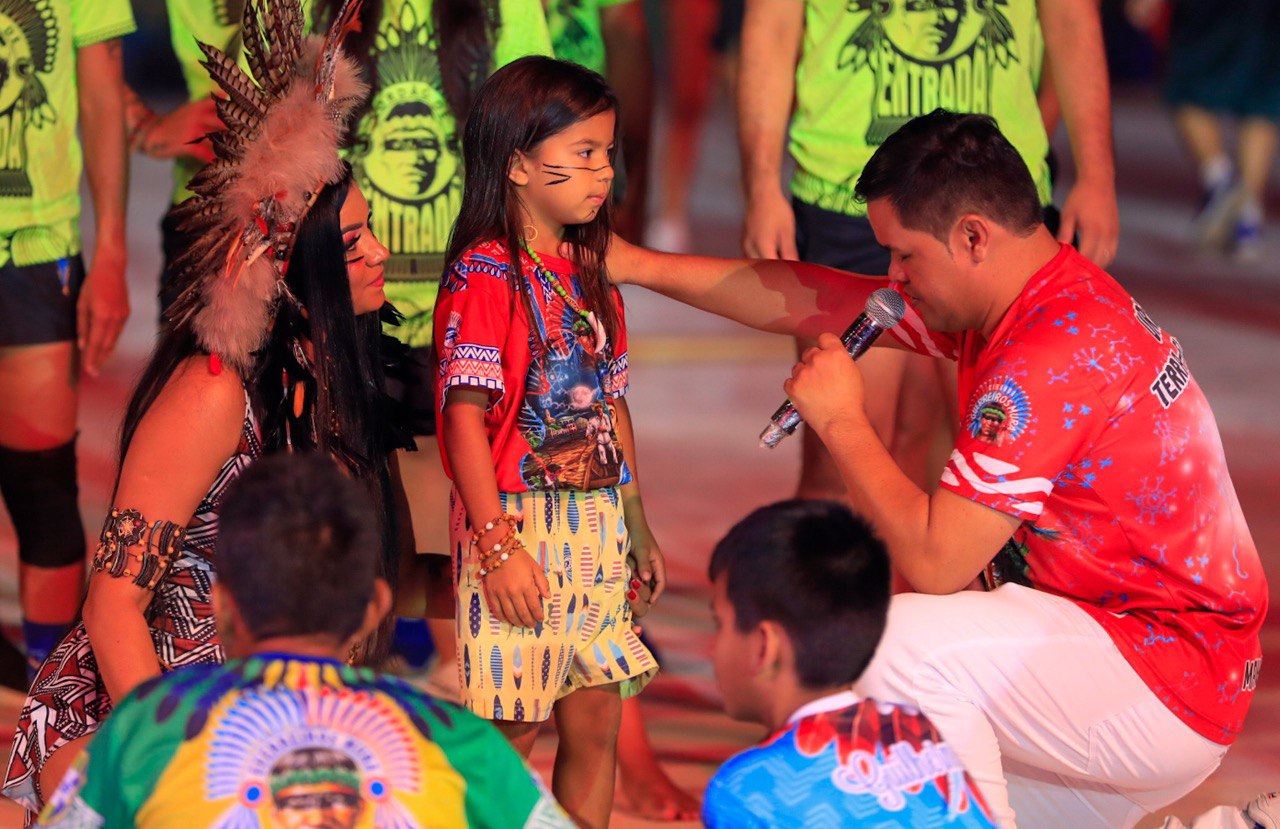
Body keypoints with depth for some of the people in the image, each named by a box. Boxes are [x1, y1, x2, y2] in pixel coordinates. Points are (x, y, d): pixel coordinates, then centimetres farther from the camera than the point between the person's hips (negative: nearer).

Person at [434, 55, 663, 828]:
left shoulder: (589, 277, 13)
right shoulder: (486, 277, -12)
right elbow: (466, 416, -16)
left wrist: (638, 528, 20)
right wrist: (497, 547, -20)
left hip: (598, 527, 8)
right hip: (521, 528, -8)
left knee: (597, 725, 9)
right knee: (511, 735, -4)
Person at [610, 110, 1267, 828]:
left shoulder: (1050, 358, -24)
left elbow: (934, 563, -25)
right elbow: (812, 305, 15)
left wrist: (842, 421, -13)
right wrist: (640, 266, 15)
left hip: (1167, 686, -10)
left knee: (896, 646, -25)